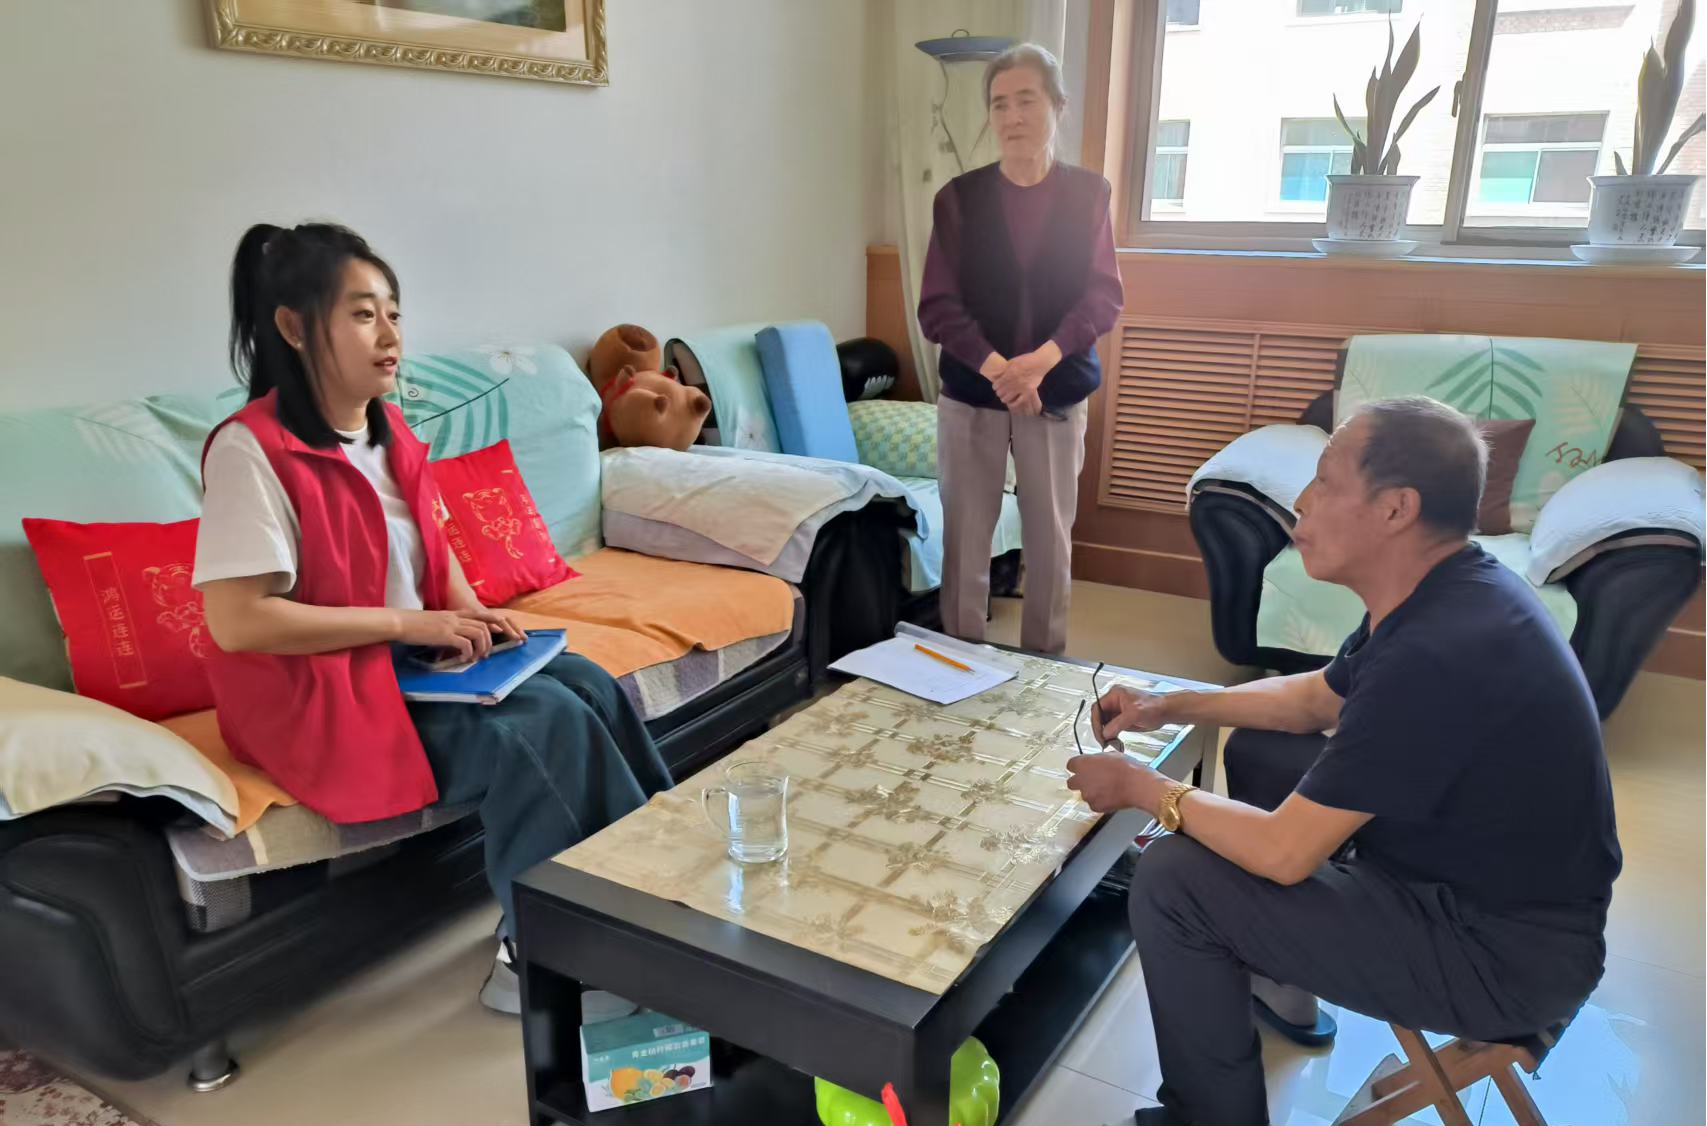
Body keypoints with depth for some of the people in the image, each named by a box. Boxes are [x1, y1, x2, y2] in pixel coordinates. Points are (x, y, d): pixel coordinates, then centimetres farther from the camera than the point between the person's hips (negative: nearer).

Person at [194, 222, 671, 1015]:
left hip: (416, 665, 7)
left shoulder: (390, 433, 7)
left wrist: (471, 614, 1)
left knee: (589, 685, -14)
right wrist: (408, 624, -21)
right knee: (547, 723, -24)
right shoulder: (251, 449, -17)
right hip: (322, 695, -7)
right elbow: (236, 622, -22)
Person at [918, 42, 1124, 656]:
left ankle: (1044, 664, 22)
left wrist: (1042, 361, -19)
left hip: (1058, 393, 1)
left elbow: (1105, 295, -3)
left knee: (1051, 539, 7)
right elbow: (938, 306, -5)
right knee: (965, 538, 4)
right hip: (970, 392, 0)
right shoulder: (959, 197, -1)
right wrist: (997, 369, -19)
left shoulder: (1089, 194, 2)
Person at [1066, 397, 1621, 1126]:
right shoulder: (1443, 595, -2)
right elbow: (1314, 699, 16)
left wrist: (1142, 788, -12)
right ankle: (1284, 985, 33)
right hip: (1473, 876, 10)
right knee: (1256, 751, 18)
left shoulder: (1436, 653, -32)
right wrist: (1169, 706, 7)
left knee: (1171, 880, -15)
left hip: (1504, 954, -10)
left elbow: (1282, 852, -27)